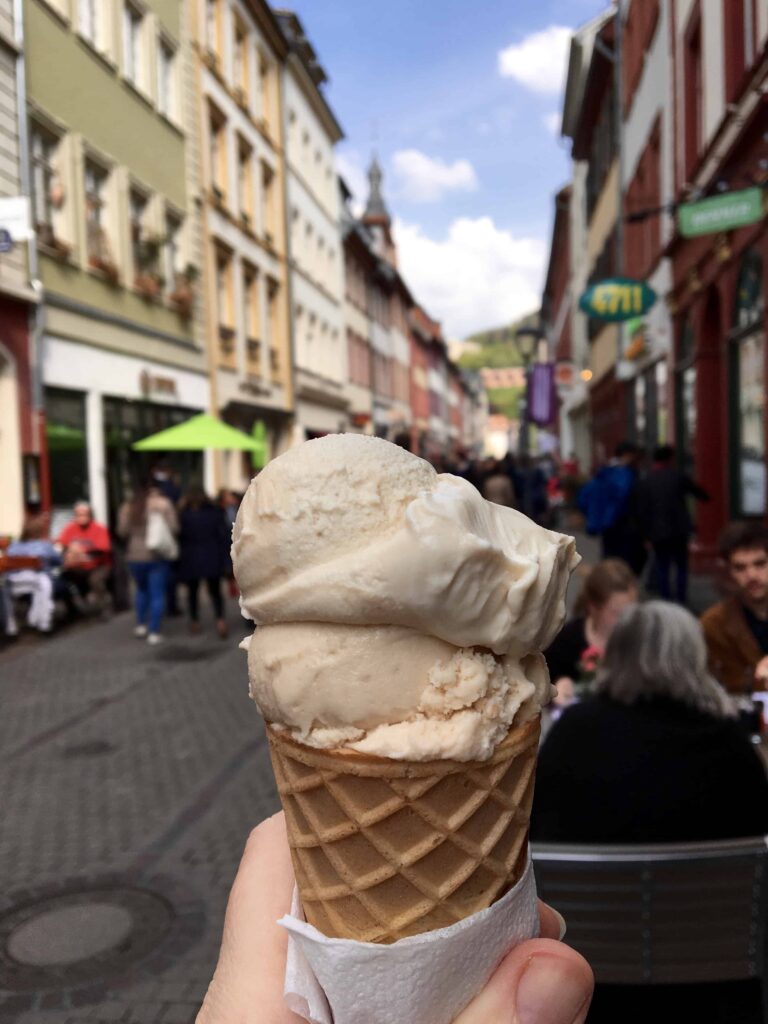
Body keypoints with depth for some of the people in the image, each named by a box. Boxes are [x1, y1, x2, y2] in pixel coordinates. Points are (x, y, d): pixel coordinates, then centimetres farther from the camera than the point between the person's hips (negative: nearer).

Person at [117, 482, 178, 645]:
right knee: (157, 594, 3)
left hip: (135, 555, 4)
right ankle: (154, 633, 1)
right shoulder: (163, 504, -5)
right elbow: (173, 528, -10)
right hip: (157, 556, -3)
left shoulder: (128, 507, 4)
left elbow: (122, 531, 3)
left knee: (142, 589, 25)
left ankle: (141, 625, 25)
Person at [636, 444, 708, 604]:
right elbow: (701, 494, 6)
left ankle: (665, 598, 9)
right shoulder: (678, 477, -2)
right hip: (679, 530, 0)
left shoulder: (644, 482, -1)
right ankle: (681, 599, 10)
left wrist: (646, 534, 4)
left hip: (657, 532, 0)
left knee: (662, 567, 10)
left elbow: (641, 511, -3)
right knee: (681, 565, 12)